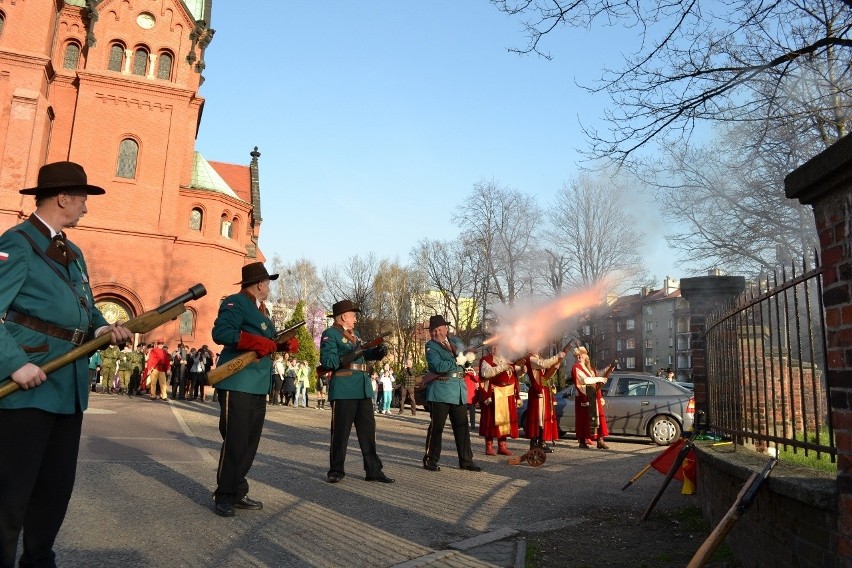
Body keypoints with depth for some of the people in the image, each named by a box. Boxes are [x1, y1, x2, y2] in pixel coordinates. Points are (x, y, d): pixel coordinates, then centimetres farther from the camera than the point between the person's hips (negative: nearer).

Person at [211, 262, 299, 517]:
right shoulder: (235, 302, -8)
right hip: (237, 384, -10)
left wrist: (285, 344, 3)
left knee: (250, 442, 13)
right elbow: (220, 332, -22)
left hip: (258, 387, 10)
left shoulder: (261, 310, 21)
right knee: (234, 442, -5)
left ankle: (238, 493, 23)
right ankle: (224, 497, 8)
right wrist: (257, 343, -26)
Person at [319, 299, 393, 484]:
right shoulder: (330, 334, -6)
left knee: (368, 430, 10)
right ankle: (336, 471, 14)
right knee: (340, 432, 1)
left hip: (363, 388, 8)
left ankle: (374, 470, 16)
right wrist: (352, 355, -23)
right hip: (343, 389, -8)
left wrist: (378, 351, 7)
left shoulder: (354, 334, 20)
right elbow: (327, 361, -15)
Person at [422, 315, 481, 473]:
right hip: (440, 391, -5)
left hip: (459, 390, 6)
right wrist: (457, 362, -15)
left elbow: (465, 358, 18)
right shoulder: (430, 346, -4)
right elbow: (438, 366, -17)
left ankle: (466, 460, 17)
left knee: (462, 427, 9)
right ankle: (430, 460, 11)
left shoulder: (455, 341, 14)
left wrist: (468, 357, -5)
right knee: (436, 427, 1)